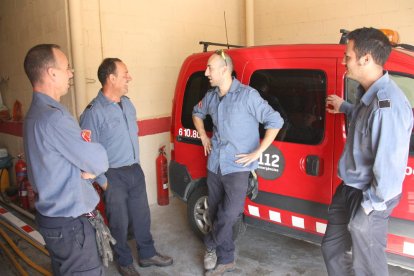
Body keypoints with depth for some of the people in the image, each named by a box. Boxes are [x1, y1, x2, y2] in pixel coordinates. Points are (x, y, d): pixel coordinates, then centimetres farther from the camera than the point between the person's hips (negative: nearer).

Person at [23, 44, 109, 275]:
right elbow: (100, 161, -21)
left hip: (56, 215, 10)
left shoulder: (37, 112, 8)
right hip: (70, 223, -10)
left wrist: (88, 167, -7)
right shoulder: (54, 118, -25)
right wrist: (92, 167, -1)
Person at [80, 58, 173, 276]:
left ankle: (147, 254, 38)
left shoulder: (127, 104, 5)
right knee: (119, 223, 11)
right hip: (114, 176, -6)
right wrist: (102, 181, -15)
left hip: (135, 171, 7)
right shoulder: (94, 112, -20)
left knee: (142, 217, 19)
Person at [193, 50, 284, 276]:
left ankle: (211, 245, 13)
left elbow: (275, 121, -13)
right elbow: (197, 113, 27)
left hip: (237, 166, -6)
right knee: (216, 213, 12)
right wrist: (203, 137, 14)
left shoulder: (247, 95, -13)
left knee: (231, 212, -15)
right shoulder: (211, 96, 5)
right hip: (215, 164, 6)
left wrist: (257, 152, -14)